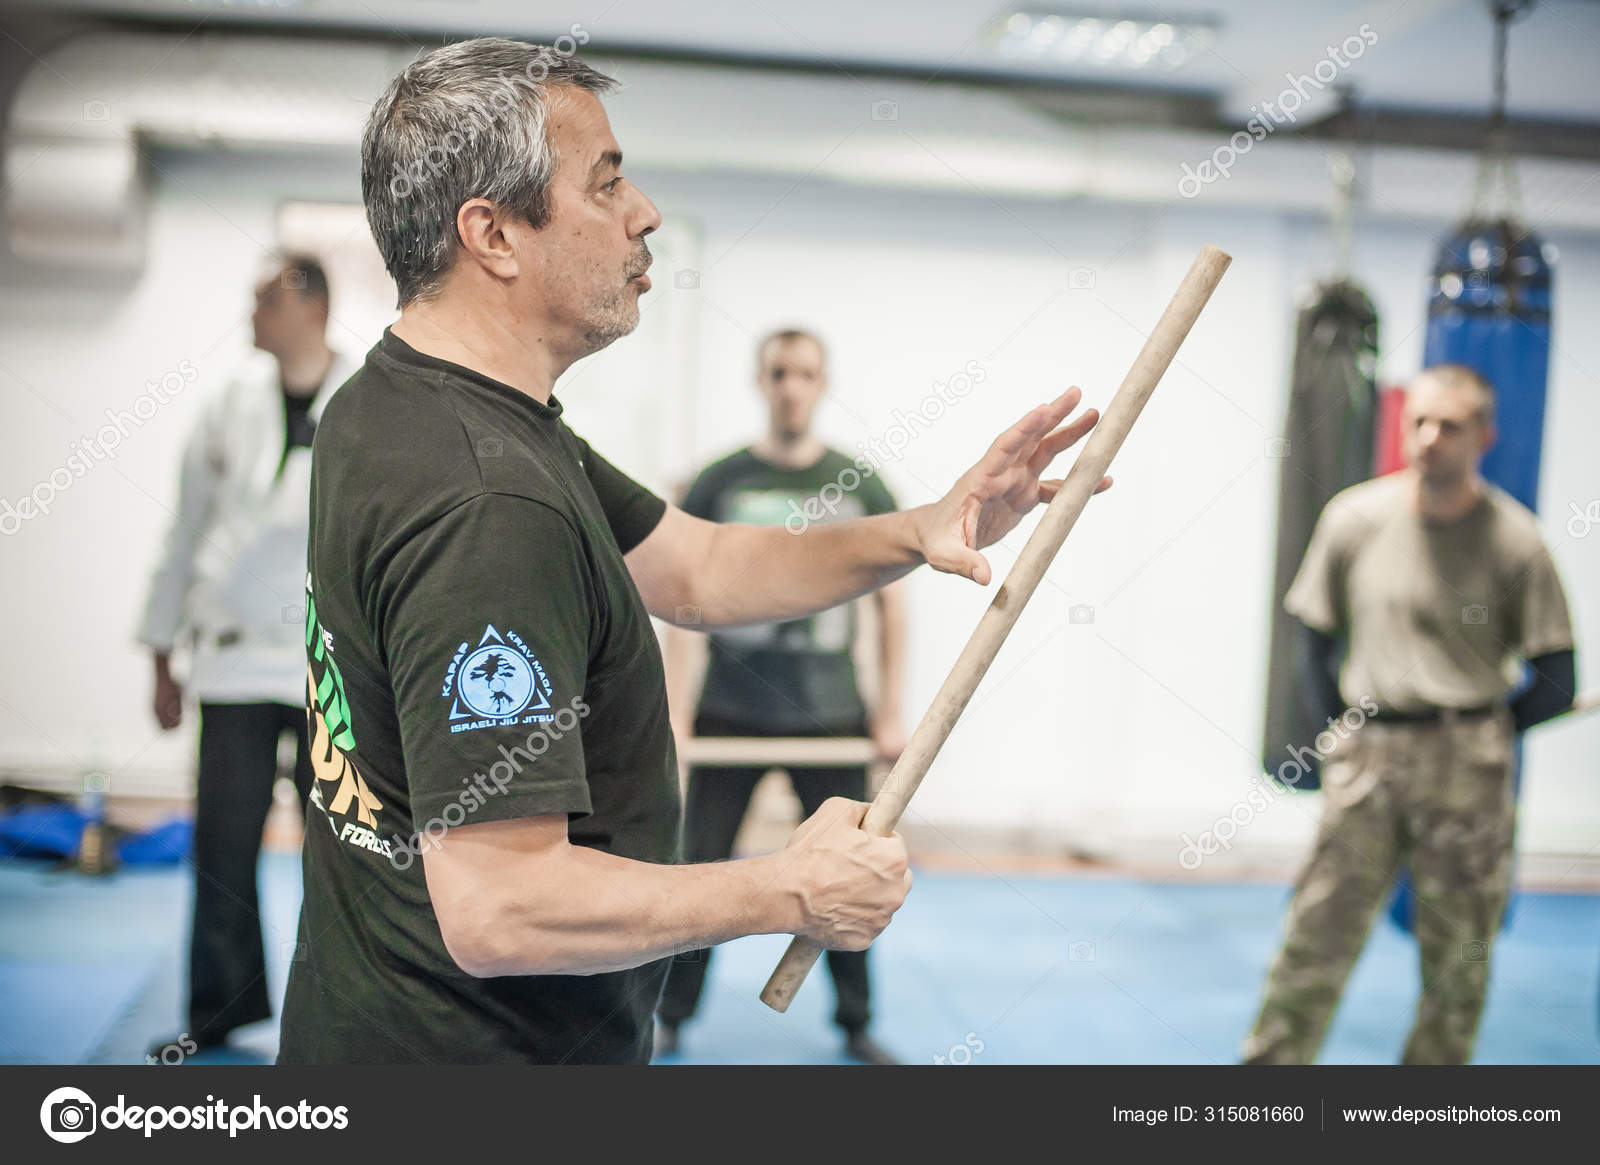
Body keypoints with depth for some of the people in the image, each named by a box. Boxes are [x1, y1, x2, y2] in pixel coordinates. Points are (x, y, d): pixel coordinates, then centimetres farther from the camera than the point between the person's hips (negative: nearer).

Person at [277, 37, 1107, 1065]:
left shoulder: (398, 405, 4)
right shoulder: (487, 508, -29)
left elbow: (697, 568, 9)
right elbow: (496, 911, -32)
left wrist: (917, 533, -5)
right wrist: (792, 895, -20)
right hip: (460, 1045, -9)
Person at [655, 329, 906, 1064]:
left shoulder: (862, 488, 3)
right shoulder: (719, 483, 1)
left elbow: (891, 602, 7)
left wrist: (889, 712, 3)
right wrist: (673, 707, -5)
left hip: (830, 716, 1)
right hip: (729, 713, -1)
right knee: (700, 867, 3)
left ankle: (856, 1027, 22)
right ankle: (671, 1017, 20)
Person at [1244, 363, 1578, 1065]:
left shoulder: (1514, 542, -7)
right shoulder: (1354, 518, 0)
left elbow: (1556, 684, -2)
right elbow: (1317, 637, 11)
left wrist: (1473, 740, 0)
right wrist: (1346, 734, 7)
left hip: (1467, 771, -1)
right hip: (1367, 757, 1)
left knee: (1458, 962, 8)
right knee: (1315, 935, 2)